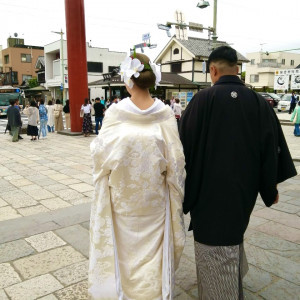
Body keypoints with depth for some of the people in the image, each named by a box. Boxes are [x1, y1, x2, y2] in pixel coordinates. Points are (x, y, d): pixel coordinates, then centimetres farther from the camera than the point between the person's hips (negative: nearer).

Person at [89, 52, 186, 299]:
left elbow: (101, 152, -10)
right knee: (153, 244, 18)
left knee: (124, 244, 19)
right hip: (154, 197, 1)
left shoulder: (116, 113, -14)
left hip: (122, 194, -1)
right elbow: (175, 161, -9)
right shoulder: (164, 114, -11)